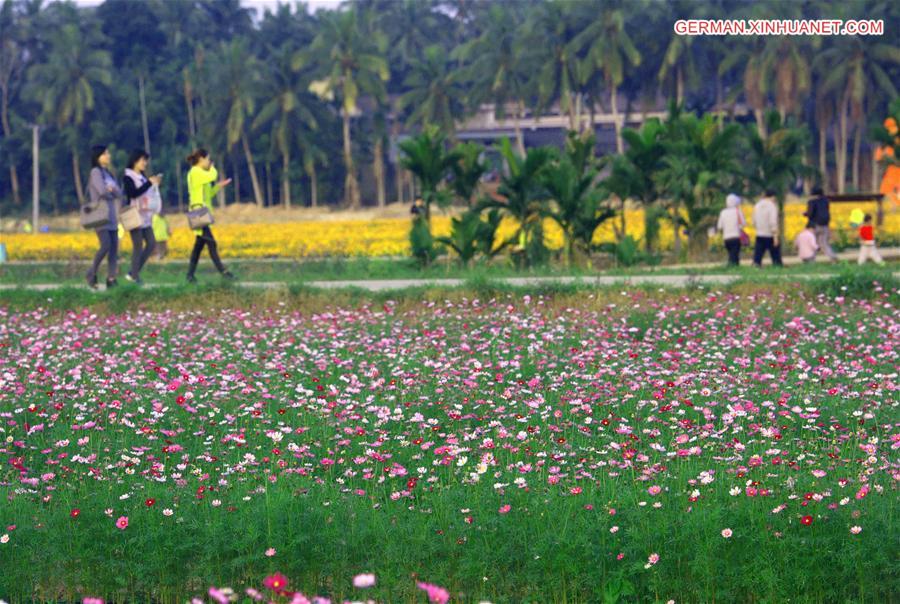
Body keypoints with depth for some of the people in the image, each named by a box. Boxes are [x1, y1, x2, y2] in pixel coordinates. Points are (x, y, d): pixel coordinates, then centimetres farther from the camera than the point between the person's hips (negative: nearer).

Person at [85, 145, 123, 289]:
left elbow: (119, 193, 9)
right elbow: (102, 191, -17)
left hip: (112, 217, 8)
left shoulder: (109, 174, 19)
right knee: (106, 245, -18)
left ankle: (111, 279, -1)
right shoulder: (96, 172, -4)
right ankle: (92, 273, -2)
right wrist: (112, 194, 2)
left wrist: (112, 189, -10)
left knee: (114, 247, -1)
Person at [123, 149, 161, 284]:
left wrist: (155, 184, 3)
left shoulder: (142, 176, 15)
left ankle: (133, 273, 10)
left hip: (145, 216, 8)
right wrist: (149, 183, -20)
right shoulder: (128, 177, -8)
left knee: (151, 243, 5)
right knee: (138, 245, -7)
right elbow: (133, 193, -22)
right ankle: (135, 277, -1)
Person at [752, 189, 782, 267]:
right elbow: (773, 222, -18)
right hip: (770, 236, -5)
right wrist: (775, 236, -17)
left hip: (759, 235, 5)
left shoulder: (757, 206, 6)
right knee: (776, 256, 8)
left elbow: (754, 222, 13)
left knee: (757, 256, 1)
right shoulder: (772, 206, -12)